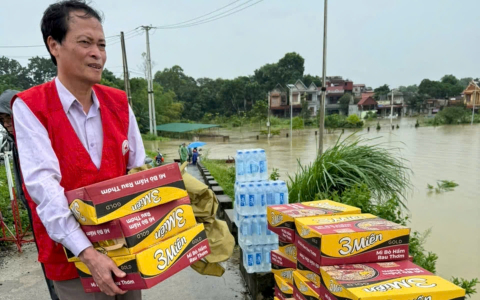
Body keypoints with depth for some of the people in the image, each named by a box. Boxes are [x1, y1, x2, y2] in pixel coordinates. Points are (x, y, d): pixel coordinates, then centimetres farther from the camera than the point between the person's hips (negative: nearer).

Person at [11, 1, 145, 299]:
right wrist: (87, 252, -26)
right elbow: (44, 186, -19)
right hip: (72, 254, -4)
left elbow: (140, 172, 2)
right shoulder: (29, 107, -10)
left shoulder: (119, 102, 1)